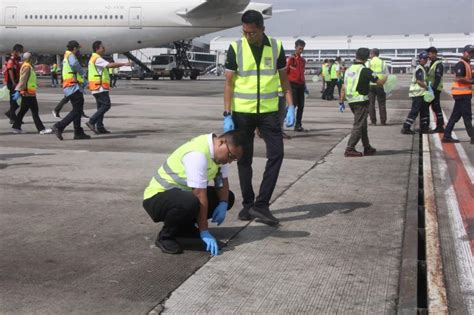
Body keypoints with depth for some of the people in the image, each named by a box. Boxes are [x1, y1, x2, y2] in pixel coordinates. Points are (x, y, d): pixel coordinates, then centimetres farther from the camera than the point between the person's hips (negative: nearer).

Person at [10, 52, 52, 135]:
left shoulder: (29, 67, 18)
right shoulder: (27, 67, -14)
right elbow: (22, 80, -21)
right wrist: (18, 91, -26)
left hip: (28, 93, 10)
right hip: (28, 93, -10)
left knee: (23, 110, 13)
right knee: (35, 111, -8)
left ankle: (16, 127, 16)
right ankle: (41, 129, -6)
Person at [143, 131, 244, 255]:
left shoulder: (219, 152, -1)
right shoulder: (197, 154, -30)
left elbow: (223, 181, 5)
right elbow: (200, 196, -30)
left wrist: (223, 204, -15)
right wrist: (204, 232, -28)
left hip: (182, 192, 9)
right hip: (158, 196, -9)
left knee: (228, 197, 2)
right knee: (191, 203, -40)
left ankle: (184, 226, 12)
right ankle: (165, 236, -12)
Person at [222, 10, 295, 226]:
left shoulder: (276, 47, -1)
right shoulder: (235, 48, -4)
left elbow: (284, 79, 7)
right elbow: (229, 83, -3)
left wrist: (291, 107, -2)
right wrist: (227, 115, -9)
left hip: (269, 111, 1)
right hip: (242, 112, -1)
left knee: (276, 154, -8)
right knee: (244, 159, 6)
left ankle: (261, 204, -2)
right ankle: (248, 204, 19)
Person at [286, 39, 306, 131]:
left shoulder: (303, 60, 14)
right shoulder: (291, 59, -6)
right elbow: (285, 72, -7)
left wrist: (304, 85, 17)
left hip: (301, 85, 6)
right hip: (293, 84, -6)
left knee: (301, 106, 4)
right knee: (293, 104, -12)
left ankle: (298, 124, 10)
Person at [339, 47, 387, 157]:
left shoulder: (349, 70, 8)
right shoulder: (365, 71, -13)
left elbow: (344, 87, 8)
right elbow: (380, 82, -7)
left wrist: (341, 101, 12)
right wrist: (386, 78, 14)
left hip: (351, 101, 8)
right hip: (361, 101, -8)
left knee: (362, 125, 18)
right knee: (358, 126, -4)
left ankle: (367, 148, 26)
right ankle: (350, 149, -8)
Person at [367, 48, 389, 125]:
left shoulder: (368, 63, -1)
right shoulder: (383, 63, 3)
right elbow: (387, 75, 4)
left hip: (370, 85, -1)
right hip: (380, 85, 1)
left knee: (371, 104, 6)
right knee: (382, 104, 6)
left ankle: (373, 121, 3)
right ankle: (383, 121, 4)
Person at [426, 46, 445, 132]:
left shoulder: (438, 64, -14)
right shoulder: (432, 63, 16)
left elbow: (438, 78, -21)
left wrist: (433, 89, -25)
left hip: (436, 89, -10)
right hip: (432, 89, 10)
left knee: (436, 107, -7)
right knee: (435, 107, 11)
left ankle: (440, 126, -3)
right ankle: (440, 126, 17)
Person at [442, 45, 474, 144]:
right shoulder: (461, 64, -14)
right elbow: (459, 79, -23)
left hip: (463, 93, 10)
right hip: (462, 93, -10)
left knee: (455, 115, 11)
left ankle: (447, 136, 14)